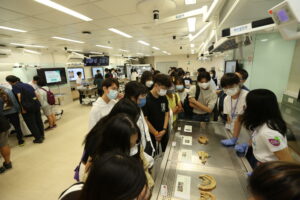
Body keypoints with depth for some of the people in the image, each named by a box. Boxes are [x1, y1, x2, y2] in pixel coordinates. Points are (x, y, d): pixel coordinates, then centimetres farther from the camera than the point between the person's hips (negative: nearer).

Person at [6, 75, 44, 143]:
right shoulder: (27, 84, 13)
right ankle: (42, 135, 28)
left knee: (31, 124, 6)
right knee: (38, 120, 17)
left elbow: (20, 97, -18)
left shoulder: (15, 86, -7)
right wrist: (36, 103, 18)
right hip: (36, 103, 7)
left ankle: (38, 138, 13)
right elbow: (36, 94, 12)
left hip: (28, 106, -7)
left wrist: (23, 108, -13)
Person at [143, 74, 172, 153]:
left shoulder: (164, 98, -1)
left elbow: (167, 113, 6)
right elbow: (145, 119, -16)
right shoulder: (146, 99, -19)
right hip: (152, 134, -5)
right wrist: (155, 133, -10)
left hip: (164, 132, 5)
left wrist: (164, 129, -5)